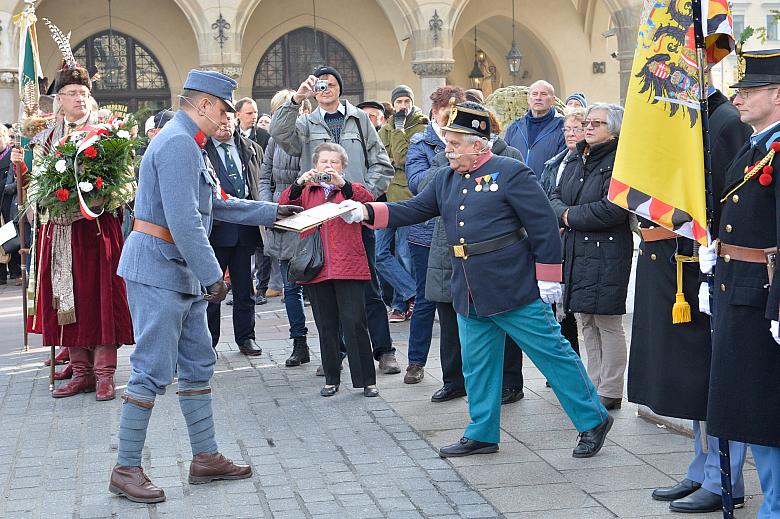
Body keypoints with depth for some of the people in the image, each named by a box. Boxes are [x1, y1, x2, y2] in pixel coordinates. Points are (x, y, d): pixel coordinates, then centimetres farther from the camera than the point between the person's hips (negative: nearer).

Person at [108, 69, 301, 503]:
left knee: (198, 365, 13)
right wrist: (213, 275, -22)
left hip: (183, 273, 11)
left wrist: (271, 212, 26)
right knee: (153, 371, -7)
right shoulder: (178, 144, -17)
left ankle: (206, 458, 20)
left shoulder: (191, 145, 17)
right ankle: (126, 470, 0)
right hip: (159, 270, -11)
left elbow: (217, 205, 25)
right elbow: (184, 220, -24)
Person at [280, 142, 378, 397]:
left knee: (354, 323, -7)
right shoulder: (306, 191, 14)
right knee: (326, 326, 8)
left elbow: (368, 199, -13)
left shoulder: (350, 189, 9)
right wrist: (299, 183, -19)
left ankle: (367, 380, -1)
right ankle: (332, 379, 17)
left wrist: (342, 184, -28)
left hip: (348, 267, -2)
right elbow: (283, 206, -3)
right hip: (317, 268, 3)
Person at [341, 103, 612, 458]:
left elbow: (544, 225, -11)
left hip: (515, 289, -7)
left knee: (553, 354, 0)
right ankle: (482, 434, 25)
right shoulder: (446, 180, 12)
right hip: (469, 295, 7)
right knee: (477, 365, 13)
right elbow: (413, 210, 11)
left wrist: (548, 278, -12)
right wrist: (366, 211, -3)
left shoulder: (511, 173, -10)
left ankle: (593, 421, 13)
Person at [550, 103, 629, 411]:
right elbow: (556, 198, 12)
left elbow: (614, 209, -21)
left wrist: (572, 216, -11)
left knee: (607, 322, -2)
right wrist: (564, 212, -11)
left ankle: (610, 392, 6)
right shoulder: (577, 161, 15)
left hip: (606, 255, -8)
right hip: (577, 253, 8)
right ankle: (594, 385, 23)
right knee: (586, 322, 13)